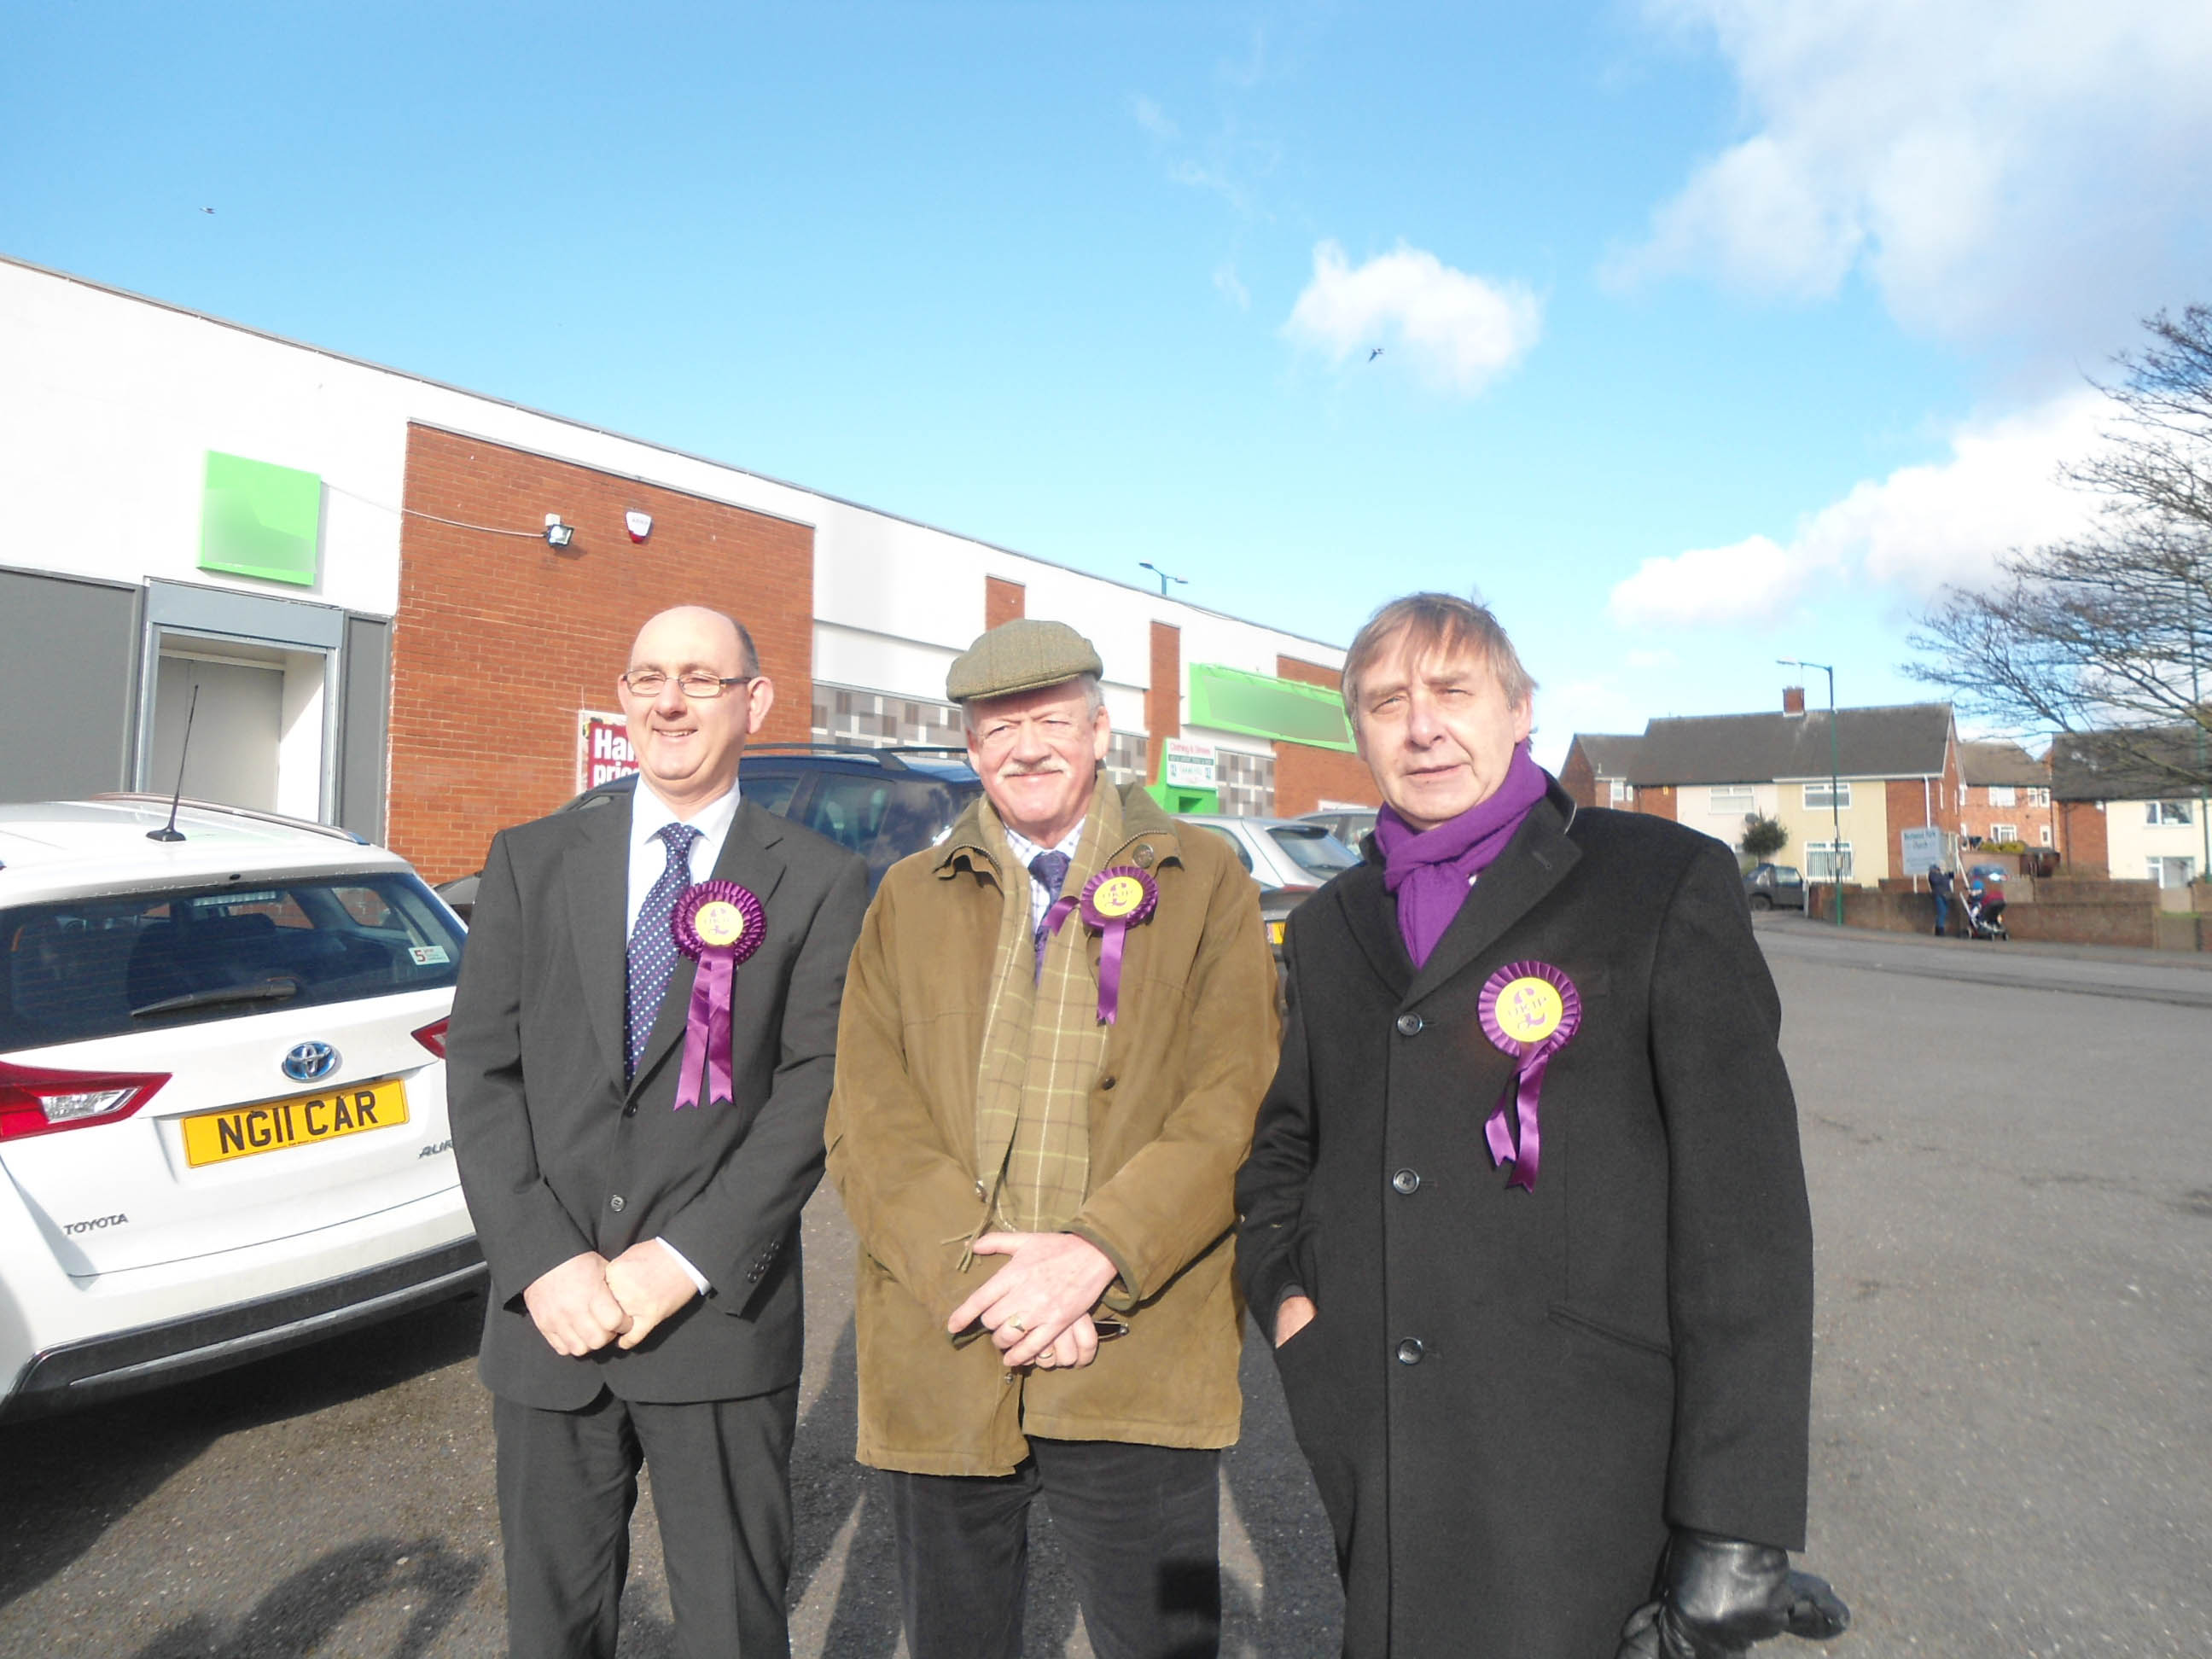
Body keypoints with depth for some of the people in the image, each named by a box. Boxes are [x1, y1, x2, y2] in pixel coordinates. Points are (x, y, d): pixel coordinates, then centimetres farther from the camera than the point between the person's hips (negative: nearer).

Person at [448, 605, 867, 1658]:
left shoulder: (819, 883, -2)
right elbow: (481, 1069, 1)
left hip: (723, 1320, -2)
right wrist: (543, 1262, -9)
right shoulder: (531, 861, 7)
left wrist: (685, 1260, -14)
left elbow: (815, 1087, -8)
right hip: (547, 1318, 3)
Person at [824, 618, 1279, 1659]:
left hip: (1138, 1368, -2)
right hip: (939, 1369, 3)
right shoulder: (909, 900, 8)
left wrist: (1095, 1253, -17)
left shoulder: (1204, 882, 2)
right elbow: (868, 1126, 0)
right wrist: (981, 1273, -13)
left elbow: (1235, 1105, -6)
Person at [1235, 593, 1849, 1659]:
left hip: (1577, 1482, -4)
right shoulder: (1331, 926, 10)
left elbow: (1743, 1210, -9)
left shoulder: (1666, 883, -5)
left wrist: (1735, 1524, -12)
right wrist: (1283, 1293, 4)